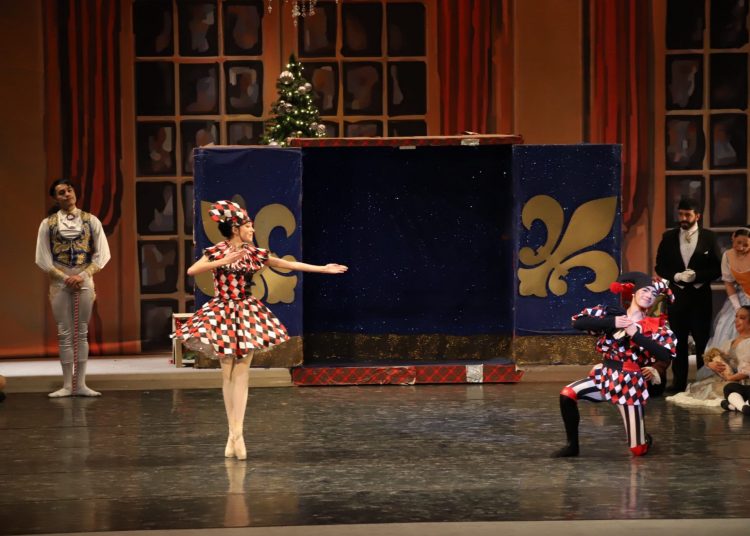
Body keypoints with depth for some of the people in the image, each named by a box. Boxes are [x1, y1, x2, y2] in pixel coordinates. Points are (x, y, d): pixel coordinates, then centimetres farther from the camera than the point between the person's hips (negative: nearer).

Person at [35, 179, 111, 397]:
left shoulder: (90, 220, 3)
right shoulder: (48, 223, 2)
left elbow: (101, 254, 1)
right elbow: (43, 259, -1)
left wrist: (82, 276, -10)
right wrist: (65, 277, -10)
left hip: (84, 281, 0)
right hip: (59, 282, 0)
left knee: (82, 333, 2)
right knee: (65, 333, 0)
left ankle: (80, 383, 5)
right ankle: (67, 385, 3)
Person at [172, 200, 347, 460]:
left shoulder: (253, 253, 5)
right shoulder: (217, 251, -7)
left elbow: (288, 264, 11)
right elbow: (192, 271, -22)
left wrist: (323, 268, 12)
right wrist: (224, 261, -29)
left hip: (247, 314, 3)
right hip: (223, 314, -3)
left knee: (241, 373, -3)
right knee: (228, 375, 2)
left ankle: (236, 433, -5)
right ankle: (234, 433, 8)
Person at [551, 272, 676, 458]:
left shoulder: (655, 326, -4)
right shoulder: (612, 313, 1)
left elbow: (666, 355, -20)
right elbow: (578, 322, -9)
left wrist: (636, 335, -20)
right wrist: (611, 322, -17)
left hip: (630, 383, -2)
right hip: (604, 375, 3)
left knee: (638, 450, -4)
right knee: (567, 394, -20)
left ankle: (643, 440, 36)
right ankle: (572, 445, -2)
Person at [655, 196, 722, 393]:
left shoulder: (708, 237, -1)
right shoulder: (669, 237, 5)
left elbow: (717, 268, -2)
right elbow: (660, 267, 6)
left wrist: (697, 276, -16)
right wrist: (676, 276, -12)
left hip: (700, 297, -2)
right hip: (676, 295, 2)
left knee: (702, 340, 2)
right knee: (678, 341, 7)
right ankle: (679, 382, 12)